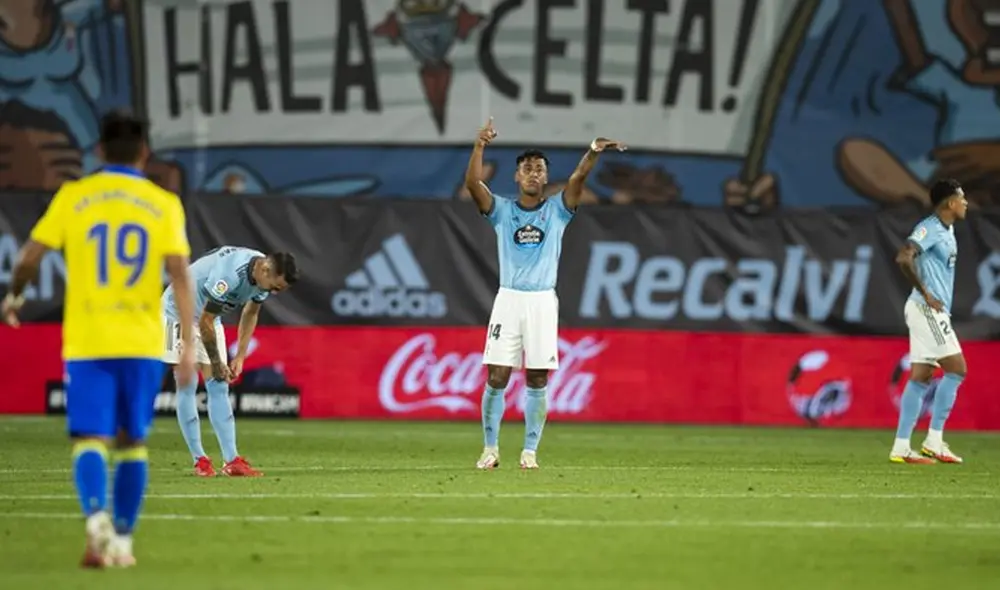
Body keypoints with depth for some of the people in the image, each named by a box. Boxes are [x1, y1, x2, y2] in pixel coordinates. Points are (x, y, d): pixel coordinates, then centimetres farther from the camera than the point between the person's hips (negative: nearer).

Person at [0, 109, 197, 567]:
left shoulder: (73, 197, 2)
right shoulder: (164, 204, 3)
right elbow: (180, 276, -5)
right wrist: (188, 347, -5)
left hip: (87, 341, -1)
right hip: (142, 341, 1)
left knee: (90, 439, -2)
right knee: (132, 441, 14)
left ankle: (97, 519, -27)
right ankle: (122, 541, 16)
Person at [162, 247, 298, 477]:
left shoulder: (264, 275, -10)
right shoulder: (229, 275, -37)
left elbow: (250, 313, 9)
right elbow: (205, 322, -27)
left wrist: (240, 357, 4)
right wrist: (216, 364, -17)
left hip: (208, 317, 8)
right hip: (180, 312, -8)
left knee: (219, 387, 1)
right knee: (187, 384, -9)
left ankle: (231, 460, -4)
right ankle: (200, 460, -6)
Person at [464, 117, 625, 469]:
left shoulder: (557, 210, 8)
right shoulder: (502, 210, 7)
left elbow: (577, 179, -9)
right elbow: (473, 183, -8)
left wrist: (593, 152, -28)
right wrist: (480, 146, -23)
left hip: (543, 301, 0)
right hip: (508, 299, 0)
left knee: (537, 380, 0)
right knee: (496, 378, -4)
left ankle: (530, 451, 5)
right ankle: (490, 449, 5)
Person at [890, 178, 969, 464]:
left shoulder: (947, 231, 16)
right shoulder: (929, 228, -14)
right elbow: (904, 258, -27)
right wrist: (925, 294, -21)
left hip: (934, 312, 9)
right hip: (928, 310, -9)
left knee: (921, 377, 7)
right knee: (956, 369, -9)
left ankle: (901, 447, 6)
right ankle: (934, 441, -7)